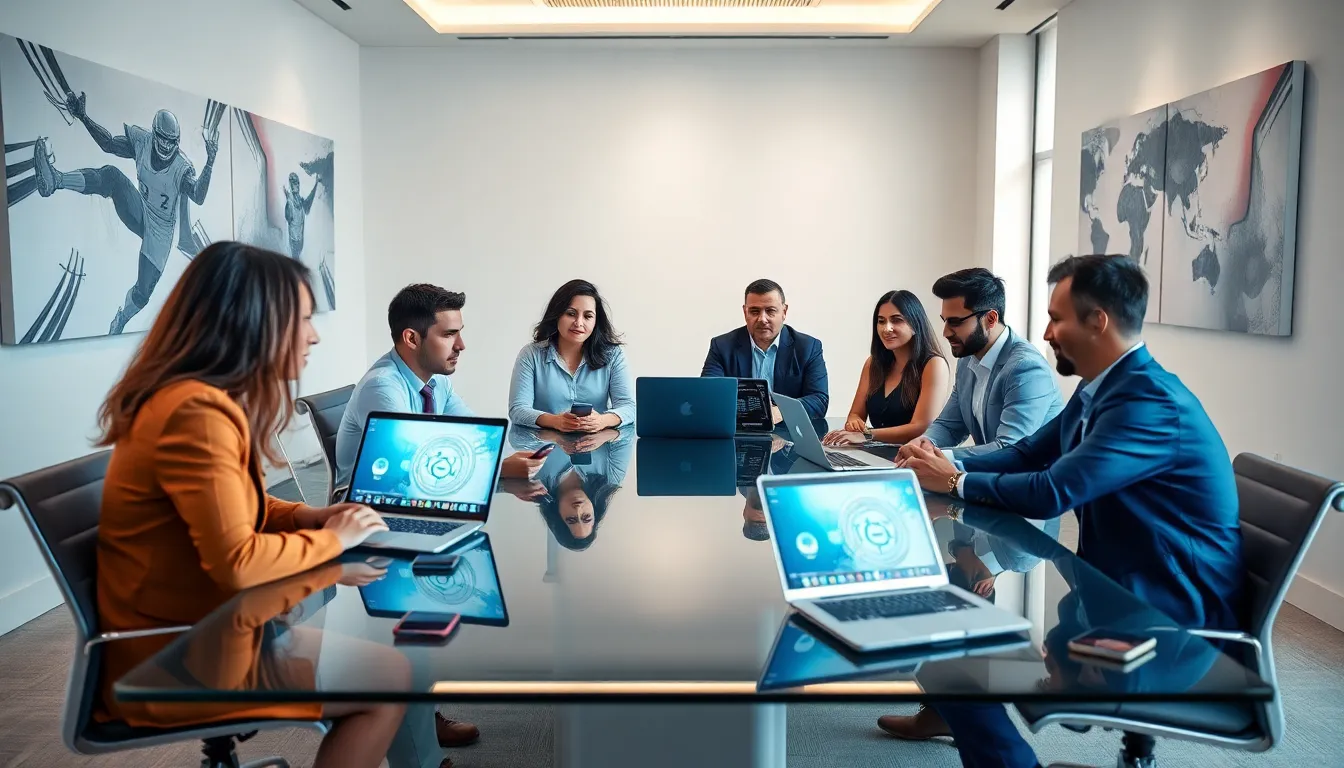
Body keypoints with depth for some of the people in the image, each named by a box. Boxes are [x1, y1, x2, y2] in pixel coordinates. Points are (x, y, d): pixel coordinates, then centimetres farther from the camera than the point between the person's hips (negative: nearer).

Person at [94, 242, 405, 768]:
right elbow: (237, 563, -30)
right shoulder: (197, 412, -26)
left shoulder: (207, 398, 7)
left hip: (195, 626, 10)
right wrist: (333, 539, -15)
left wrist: (308, 518, 2)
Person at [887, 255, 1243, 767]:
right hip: (1119, 584, 10)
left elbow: (1051, 492, -28)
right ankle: (950, 711, 26)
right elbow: (1028, 455, 13)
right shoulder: (1100, 389, 7)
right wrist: (951, 465, -4)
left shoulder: (1150, 400, -24)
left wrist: (955, 482, -13)